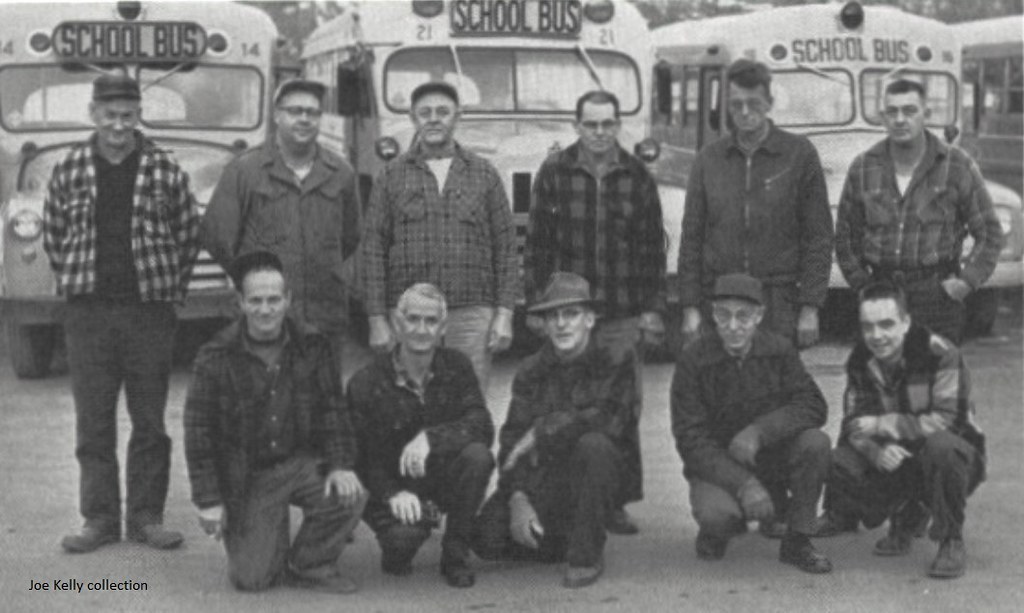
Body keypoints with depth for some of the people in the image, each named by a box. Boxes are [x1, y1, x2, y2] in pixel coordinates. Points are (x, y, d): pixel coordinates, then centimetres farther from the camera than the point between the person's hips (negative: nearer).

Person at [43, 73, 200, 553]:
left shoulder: (165, 171, 1)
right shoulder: (69, 170, 4)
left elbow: (189, 234, 7)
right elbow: (52, 236, 13)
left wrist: (169, 288, 4)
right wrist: (75, 281, 8)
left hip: (150, 310, -1)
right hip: (87, 311, 1)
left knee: (149, 420, 5)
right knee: (93, 422, 5)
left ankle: (146, 517, 14)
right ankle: (100, 518, 13)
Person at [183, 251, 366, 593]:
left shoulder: (312, 347, -1)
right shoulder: (215, 358, -9)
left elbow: (332, 409, 4)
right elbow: (199, 431, -6)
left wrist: (341, 464, -11)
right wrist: (208, 500, -8)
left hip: (302, 462, 2)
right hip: (245, 476, -2)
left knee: (349, 496, -27)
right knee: (251, 579, -11)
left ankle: (309, 564, 1)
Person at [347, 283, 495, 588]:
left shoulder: (456, 366, -3)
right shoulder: (366, 383, -9)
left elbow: (482, 425, -17)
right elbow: (363, 457, -10)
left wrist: (430, 437, -34)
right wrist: (393, 494, -29)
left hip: (443, 477, 3)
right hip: (392, 486, -2)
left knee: (477, 456, -30)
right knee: (404, 535, -34)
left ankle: (456, 554, -10)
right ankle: (396, 551, 8)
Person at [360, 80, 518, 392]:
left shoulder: (484, 174, 10)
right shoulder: (392, 176, 8)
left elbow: (505, 247, 8)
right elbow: (373, 250, 5)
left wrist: (504, 314, -1)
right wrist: (377, 319, -3)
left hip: (471, 317, 0)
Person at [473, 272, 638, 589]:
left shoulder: (615, 364, -5)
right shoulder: (531, 371, 4)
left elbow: (612, 420, -23)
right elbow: (512, 439, -2)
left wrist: (542, 431, -21)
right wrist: (518, 499, -18)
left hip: (589, 481, -3)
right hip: (540, 483, 3)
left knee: (593, 443, -36)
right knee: (488, 538, -18)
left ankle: (588, 554, -18)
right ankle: (559, 543, 14)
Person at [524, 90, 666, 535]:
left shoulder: (637, 177, 7)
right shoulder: (554, 173, 4)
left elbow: (653, 248, 9)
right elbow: (536, 244, 4)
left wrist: (654, 310, 4)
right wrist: (536, 305, 0)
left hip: (624, 318, 1)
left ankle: (618, 501, 10)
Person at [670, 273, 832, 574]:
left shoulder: (779, 350, -5)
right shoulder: (694, 359, -12)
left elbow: (813, 406, -13)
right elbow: (690, 439, -16)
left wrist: (760, 431, -29)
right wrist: (744, 484, -28)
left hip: (772, 459, 3)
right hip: (717, 467, -3)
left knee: (815, 442, -26)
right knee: (718, 514, -34)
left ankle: (797, 541, -9)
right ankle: (715, 531, 6)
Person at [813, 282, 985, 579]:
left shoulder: (939, 353, -20)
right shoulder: (860, 361, -3)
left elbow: (947, 419, -26)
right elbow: (853, 423, -4)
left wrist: (883, 425, -25)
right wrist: (876, 451, -27)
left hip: (956, 457, -5)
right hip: (894, 462, 5)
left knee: (940, 445, -40)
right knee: (836, 463, -19)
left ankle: (952, 542, -17)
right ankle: (906, 518, 9)